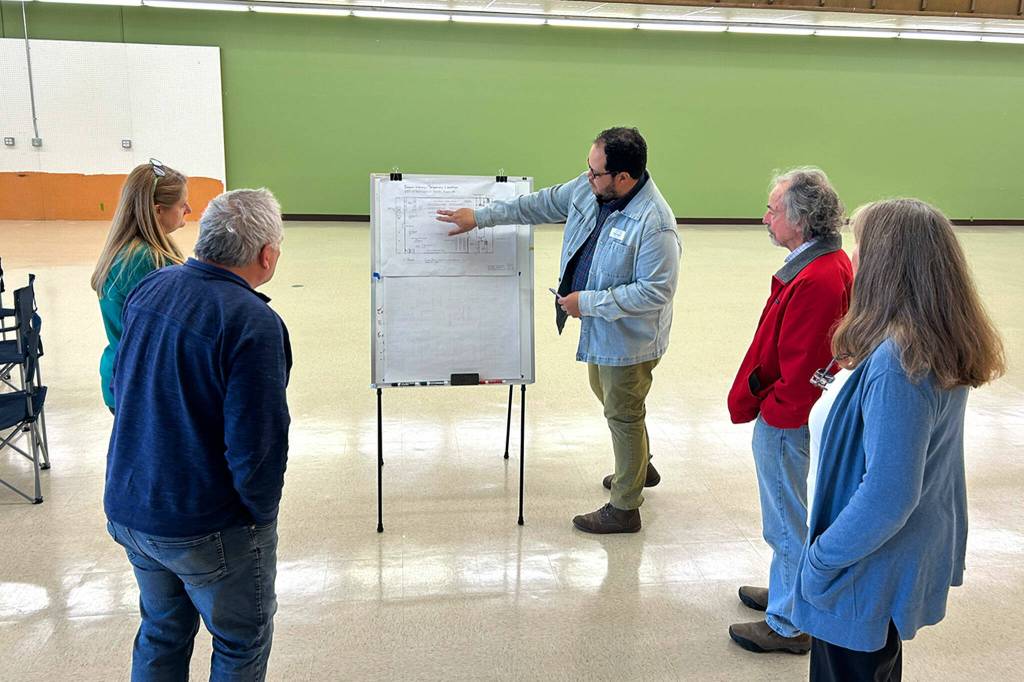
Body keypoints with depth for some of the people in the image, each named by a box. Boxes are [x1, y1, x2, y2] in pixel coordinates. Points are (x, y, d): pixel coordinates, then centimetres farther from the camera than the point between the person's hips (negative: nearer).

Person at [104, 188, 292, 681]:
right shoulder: (253, 323, -26)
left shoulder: (149, 289, -2)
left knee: (161, 634, 27)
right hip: (209, 529, -7)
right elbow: (257, 445, -26)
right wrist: (261, 513, -7)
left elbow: (122, 385, 11)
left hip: (128, 507, 7)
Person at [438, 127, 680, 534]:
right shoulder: (588, 188, -5)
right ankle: (640, 467, 50)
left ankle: (624, 508, 24)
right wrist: (480, 217, 8)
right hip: (599, 328, 9)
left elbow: (655, 290, -29)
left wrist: (588, 302, -26)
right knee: (605, 392, 26)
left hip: (628, 339, -9)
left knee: (623, 415, 5)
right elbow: (540, 205, 7)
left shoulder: (654, 223, -30)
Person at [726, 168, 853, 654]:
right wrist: (761, 398, 11)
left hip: (785, 422, -10)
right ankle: (786, 593, 45)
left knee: (787, 523, 7)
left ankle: (788, 625, 25)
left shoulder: (818, 280, -28)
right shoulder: (827, 260, 4)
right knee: (788, 518, 25)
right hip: (785, 414, 10)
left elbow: (801, 368, -27)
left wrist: (768, 409, -12)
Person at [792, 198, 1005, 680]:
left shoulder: (895, 362, -32)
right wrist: (863, 366, 4)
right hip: (918, 549, 8)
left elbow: (887, 495, -30)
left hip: (872, 566, -8)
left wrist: (821, 560, -20)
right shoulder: (945, 347, -4)